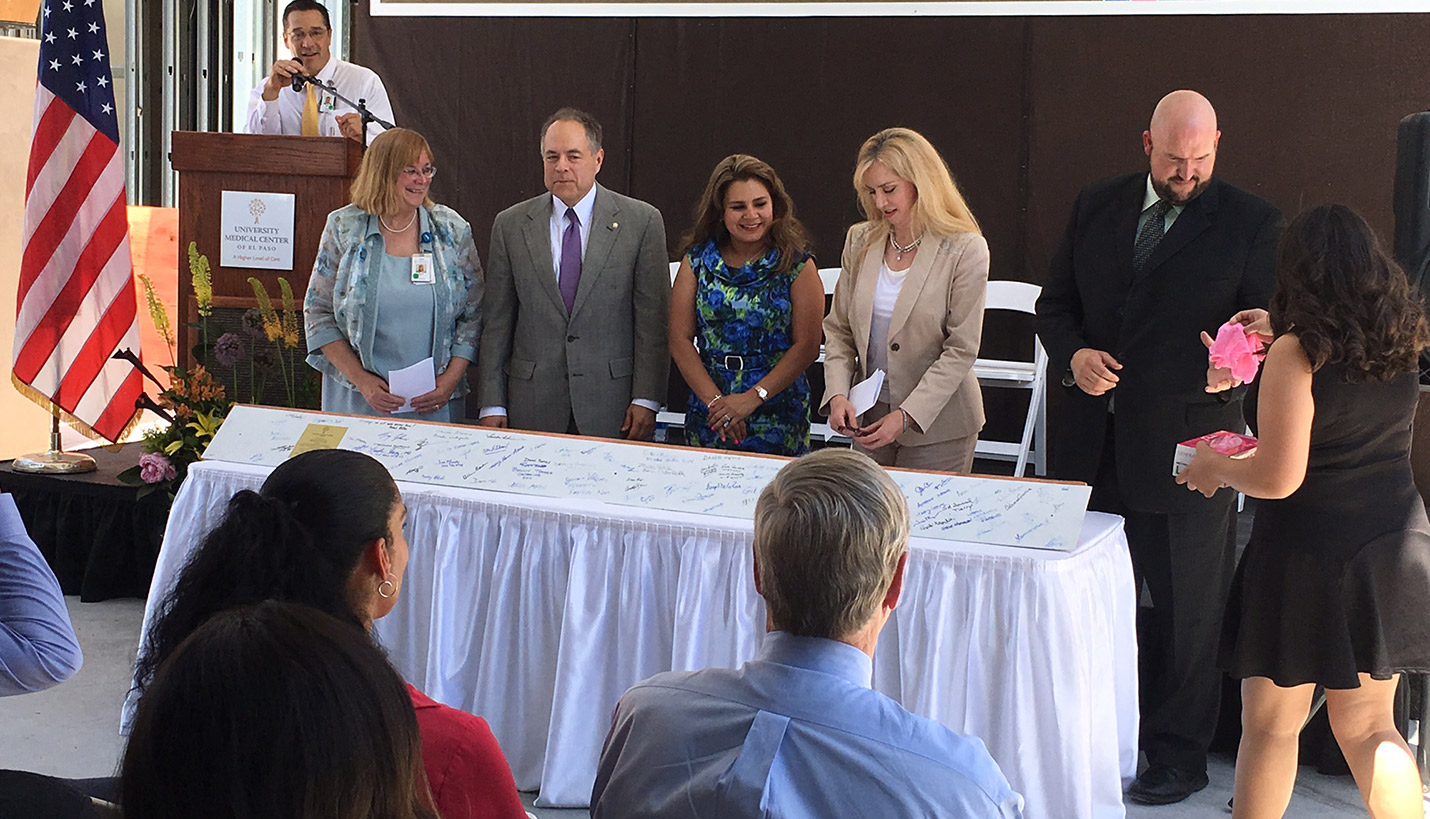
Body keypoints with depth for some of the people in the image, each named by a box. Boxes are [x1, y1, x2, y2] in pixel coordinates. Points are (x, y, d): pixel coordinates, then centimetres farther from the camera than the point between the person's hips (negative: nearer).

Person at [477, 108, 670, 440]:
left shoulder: (642, 221, 1)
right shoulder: (511, 225, 7)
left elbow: (653, 321, -2)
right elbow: (497, 322, 7)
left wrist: (646, 400, -8)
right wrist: (492, 405, 2)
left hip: (612, 408, -1)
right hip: (532, 407, 2)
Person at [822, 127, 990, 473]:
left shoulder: (966, 251, -12)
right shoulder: (860, 241, 3)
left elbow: (961, 351, -13)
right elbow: (838, 329, 7)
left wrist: (906, 415, -20)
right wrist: (837, 393, -11)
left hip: (938, 425, -4)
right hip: (869, 417, 4)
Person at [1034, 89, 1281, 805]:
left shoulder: (1252, 223, -3)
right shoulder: (1096, 206, 8)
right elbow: (1055, 304, 14)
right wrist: (1072, 355, -6)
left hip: (1184, 447, -4)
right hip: (1092, 443, 4)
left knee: (1186, 610, 7)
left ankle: (1179, 756, 22)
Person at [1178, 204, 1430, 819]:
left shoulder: (1294, 356, -17)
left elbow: (1279, 479, -20)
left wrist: (1214, 466, -2)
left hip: (1307, 554, -6)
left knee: (1271, 726, 10)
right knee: (1369, 727, 16)